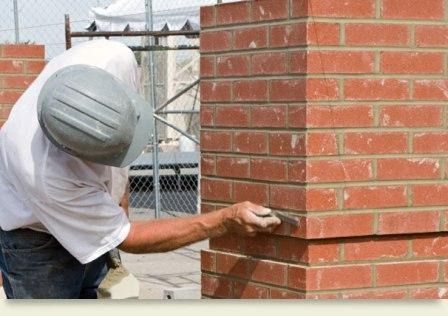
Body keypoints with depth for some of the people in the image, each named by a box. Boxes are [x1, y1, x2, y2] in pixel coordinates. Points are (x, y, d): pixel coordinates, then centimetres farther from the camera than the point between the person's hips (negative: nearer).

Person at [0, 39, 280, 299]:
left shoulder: (112, 58, -32)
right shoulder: (44, 175, -43)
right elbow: (127, 239, -29)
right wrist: (225, 222, -29)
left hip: (88, 224, 6)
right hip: (34, 235, -6)